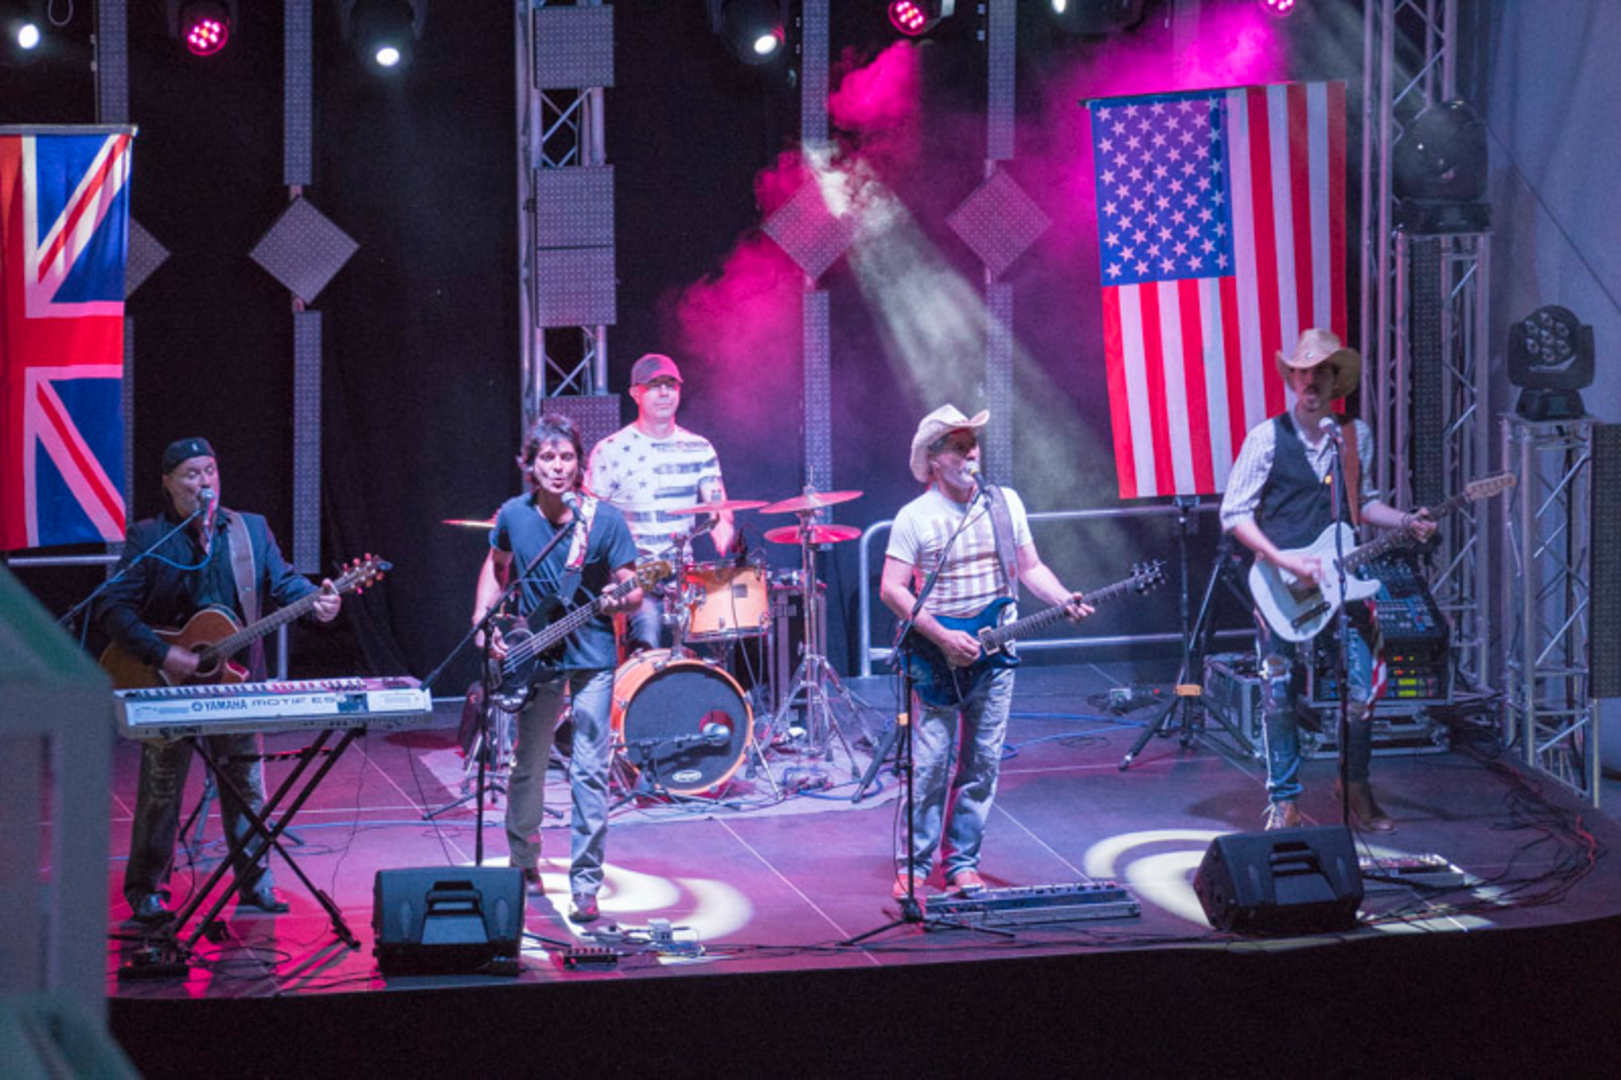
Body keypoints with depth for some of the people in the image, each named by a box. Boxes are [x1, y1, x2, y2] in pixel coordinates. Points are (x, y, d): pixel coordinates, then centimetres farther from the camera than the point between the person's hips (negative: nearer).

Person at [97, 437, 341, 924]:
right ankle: (146, 893, 14)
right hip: (169, 684, -3)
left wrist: (315, 600, -20)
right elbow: (113, 609, -10)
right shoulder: (147, 538, -4)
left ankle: (255, 884, 18)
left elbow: (282, 580, 2)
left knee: (248, 786, 8)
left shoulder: (251, 529, 8)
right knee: (160, 791, 4)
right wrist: (163, 654, -20)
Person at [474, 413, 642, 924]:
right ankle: (523, 863, 33)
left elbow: (633, 591, -8)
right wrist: (483, 624, 5)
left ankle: (585, 883, -2)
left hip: (591, 656, -3)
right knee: (528, 766, 12)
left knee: (589, 771, -7)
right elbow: (496, 566, 16)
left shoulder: (604, 520, -12)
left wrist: (620, 598, -30)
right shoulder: (514, 516, -3)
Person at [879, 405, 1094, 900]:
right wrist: (943, 638, -16)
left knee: (983, 764, 4)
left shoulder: (1006, 503, 8)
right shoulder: (914, 517, -5)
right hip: (937, 658, -4)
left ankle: (962, 863, 13)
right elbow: (891, 589, -8)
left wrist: (1065, 600, -5)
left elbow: (1030, 567, 14)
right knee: (930, 765, -6)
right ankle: (914, 868, 3)